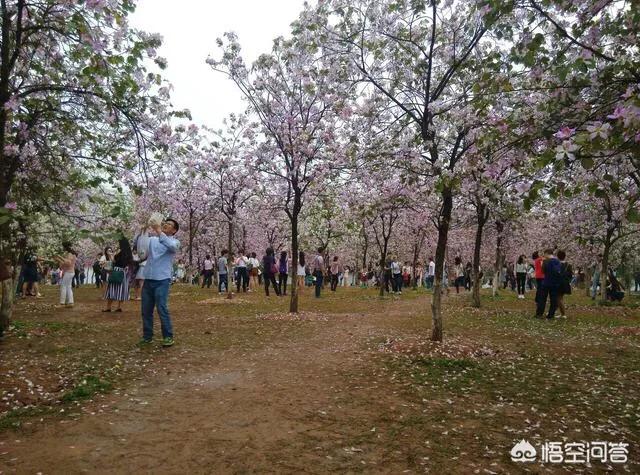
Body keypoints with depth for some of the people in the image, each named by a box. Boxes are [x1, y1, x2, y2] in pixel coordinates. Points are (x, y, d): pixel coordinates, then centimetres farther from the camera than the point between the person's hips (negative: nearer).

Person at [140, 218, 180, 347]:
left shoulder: (175, 242, 1)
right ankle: (147, 336, 20)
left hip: (162, 280, -5)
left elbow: (171, 246, -22)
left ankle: (168, 336, 2)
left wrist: (159, 232, -29)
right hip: (148, 279, 5)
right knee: (146, 310, 9)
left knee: (162, 308, -8)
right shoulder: (152, 239, 15)